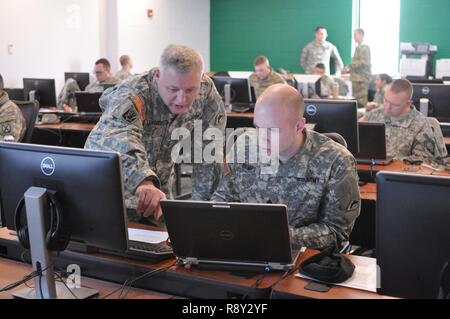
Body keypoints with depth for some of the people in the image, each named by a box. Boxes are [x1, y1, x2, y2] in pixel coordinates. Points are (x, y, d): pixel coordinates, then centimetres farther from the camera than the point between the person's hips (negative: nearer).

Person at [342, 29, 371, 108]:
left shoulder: (364, 47, -9)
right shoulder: (358, 47, 20)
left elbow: (363, 62, -19)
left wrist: (349, 67, -18)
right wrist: (348, 69, 12)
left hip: (362, 78, -10)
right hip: (357, 78, 10)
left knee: (361, 102, -11)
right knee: (356, 100, 10)